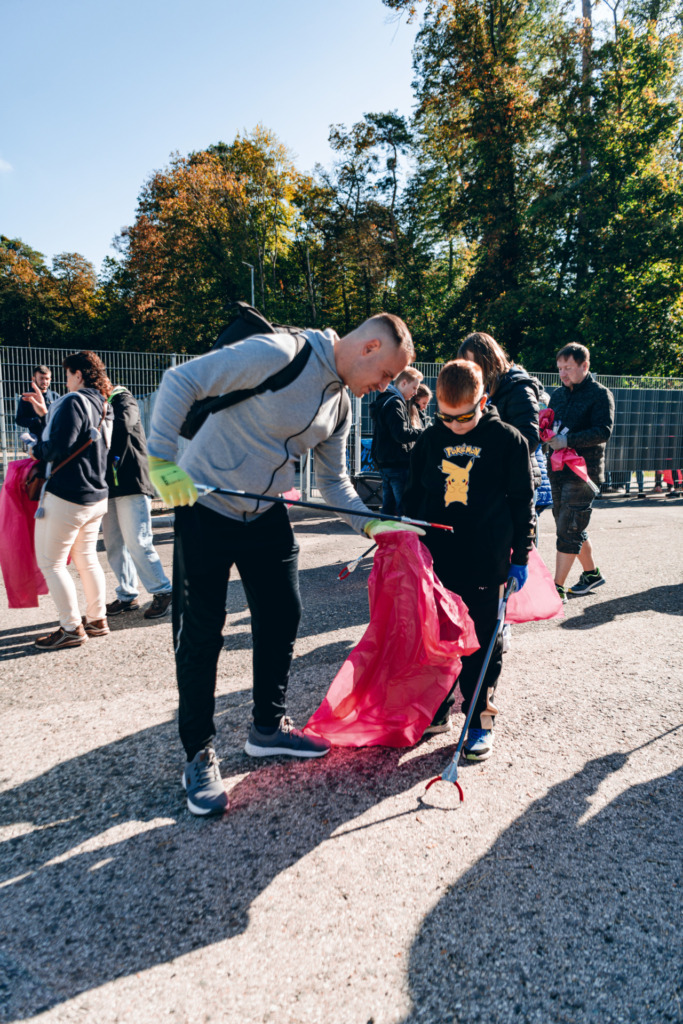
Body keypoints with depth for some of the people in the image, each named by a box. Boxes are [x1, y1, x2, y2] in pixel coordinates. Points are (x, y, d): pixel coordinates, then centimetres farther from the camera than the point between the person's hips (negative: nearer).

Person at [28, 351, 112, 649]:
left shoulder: (74, 401, -14)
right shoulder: (102, 405, 12)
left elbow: (59, 447, -23)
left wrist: (36, 450, -3)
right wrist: (47, 414, 22)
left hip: (66, 496, -9)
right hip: (96, 497, 9)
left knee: (50, 562, 1)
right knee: (87, 559, 17)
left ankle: (71, 629, 3)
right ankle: (97, 620, 23)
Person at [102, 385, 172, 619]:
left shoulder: (122, 398, -4)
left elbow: (123, 424, -26)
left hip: (131, 483, -7)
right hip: (108, 484, 7)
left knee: (137, 543, -8)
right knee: (113, 545, 9)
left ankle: (162, 592, 5)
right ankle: (127, 596, 20)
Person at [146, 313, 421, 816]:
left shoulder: (341, 404, 5)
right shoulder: (279, 354, -21)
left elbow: (334, 479, 12)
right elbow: (181, 381, -21)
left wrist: (371, 524, -1)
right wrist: (162, 460, -26)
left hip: (266, 516, 8)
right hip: (204, 508, -7)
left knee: (283, 617, 11)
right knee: (200, 633, 1)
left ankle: (268, 727, 31)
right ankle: (200, 755, 18)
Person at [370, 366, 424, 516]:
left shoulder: (385, 401, 20)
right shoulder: (394, 403, -13)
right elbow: (401, 434, -23)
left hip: (385, 463, 10)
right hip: (398, 464, -10)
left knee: (389, 506, 13)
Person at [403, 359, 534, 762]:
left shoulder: (508, 440, -4)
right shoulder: (431, 440, 6)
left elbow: (522, 501, 0)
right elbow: (415, 497, 13)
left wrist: (520, 557, -1)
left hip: (485, 563, -3)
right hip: (436, 561, 4)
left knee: (482, 640, 4)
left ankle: (481, 721, 18)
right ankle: (438, 710, 28)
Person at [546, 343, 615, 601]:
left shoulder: (600, 394, -5)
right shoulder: (558, 395, 14)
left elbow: (603, 432, -16)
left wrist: (567, 440, -26)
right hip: (558, 471, 7)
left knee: (568, 531, -9)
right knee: (570, 528, 15)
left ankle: (557, 588, -5)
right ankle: (591, 573, 33)